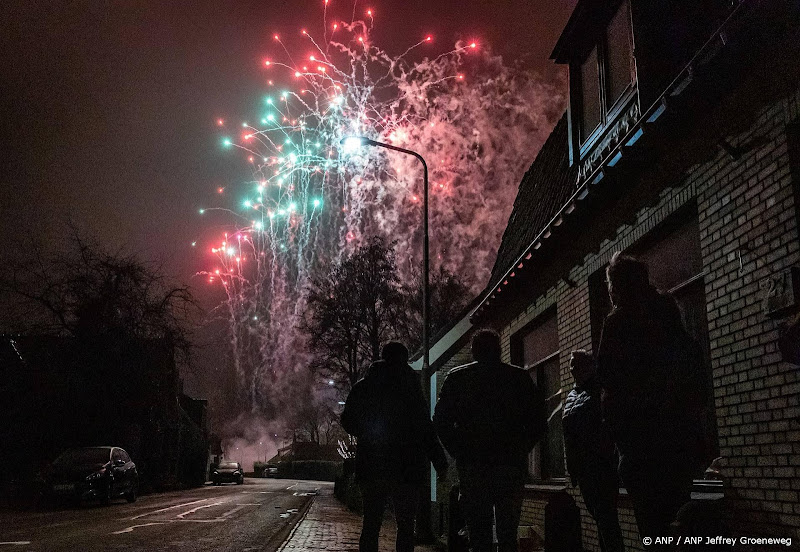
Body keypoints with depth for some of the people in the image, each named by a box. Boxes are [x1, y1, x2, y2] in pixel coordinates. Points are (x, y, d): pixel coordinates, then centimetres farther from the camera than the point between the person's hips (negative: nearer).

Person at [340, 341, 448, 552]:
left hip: (370, 466, 4)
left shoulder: (362, 387, 6)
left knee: (371, 523, 12)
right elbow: (424, 427, -11)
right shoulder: (409, 386, -7)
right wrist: (439, 460, -7)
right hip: (406, 466, -4)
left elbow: (348, 422, 10)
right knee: (405, 524, 5)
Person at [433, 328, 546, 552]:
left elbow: (441, 421, 1)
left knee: (478, 529, 5)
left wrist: (459, 453, 8)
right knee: (508, 531, 9)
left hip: (472, 464, -1)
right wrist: (520, 450, 12)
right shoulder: (519, 377, 5)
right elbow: (538, 422, 4)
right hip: (511, 464, 1)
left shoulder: (457, 377, 4)